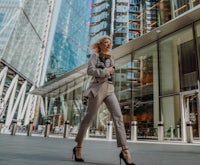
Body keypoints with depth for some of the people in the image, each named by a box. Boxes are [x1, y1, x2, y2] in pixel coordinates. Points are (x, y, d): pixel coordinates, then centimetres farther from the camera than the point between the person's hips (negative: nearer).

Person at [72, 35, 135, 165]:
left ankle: (124, 150, -13)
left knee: (118, 117, -12)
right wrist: (107, 71, -9)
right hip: (97, 88, -5)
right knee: (89, 118, 1)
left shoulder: (110, 59, 22)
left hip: (110, 90, 5)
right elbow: (90, 70, -11)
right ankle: (78, 147, 18)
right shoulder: (95, 55, 5)